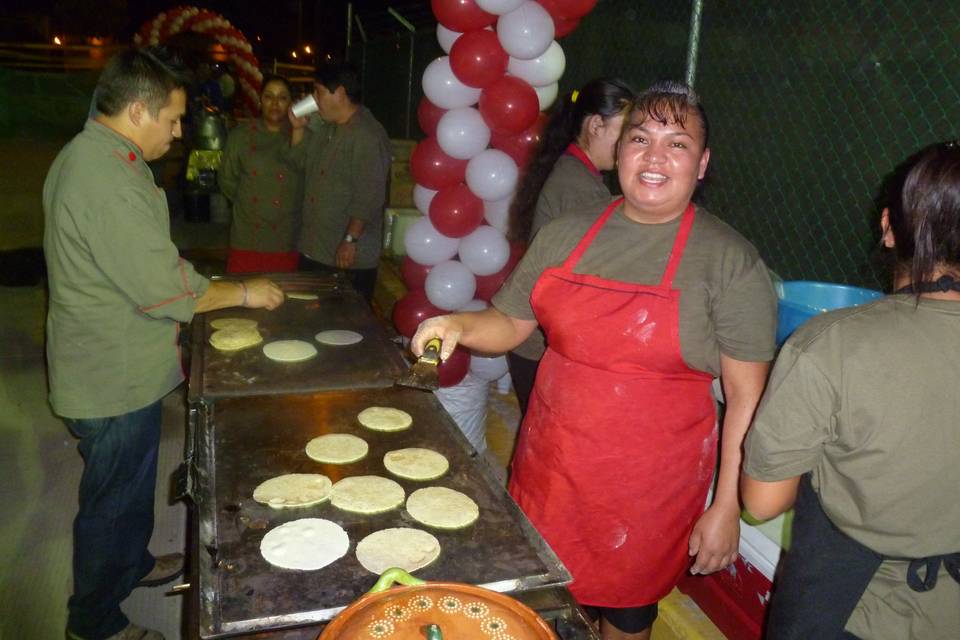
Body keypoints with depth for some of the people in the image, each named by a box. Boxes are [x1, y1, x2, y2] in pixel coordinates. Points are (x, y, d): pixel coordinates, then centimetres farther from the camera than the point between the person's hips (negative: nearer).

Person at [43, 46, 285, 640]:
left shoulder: (96, 157, 8)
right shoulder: (106, 179, -28)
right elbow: (164, 289, -27)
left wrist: (169, 324, 16)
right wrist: (244, 293, -14)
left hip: (122, 366, 10)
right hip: (115, 377, -10)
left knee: (133, 480, 27)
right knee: (112, 499, 9)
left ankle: (133, 563, 49)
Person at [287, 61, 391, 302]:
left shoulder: (368, 135, -18)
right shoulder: (327, 128, 14)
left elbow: (369, 196, -22)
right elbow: (300, 161, 23)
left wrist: (351, 240, -23)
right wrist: (299, 127, 9)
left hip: (349, 258, -9)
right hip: (313, 252, 9)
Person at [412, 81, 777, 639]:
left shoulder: (732, 262, -12)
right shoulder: (565, 236, 0)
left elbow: (747, 396, -11)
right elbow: (511, 323, 10)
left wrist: (726, 507, -11)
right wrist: (460, 326, -10)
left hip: (650, 485, -3)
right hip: (550, 465, 4)